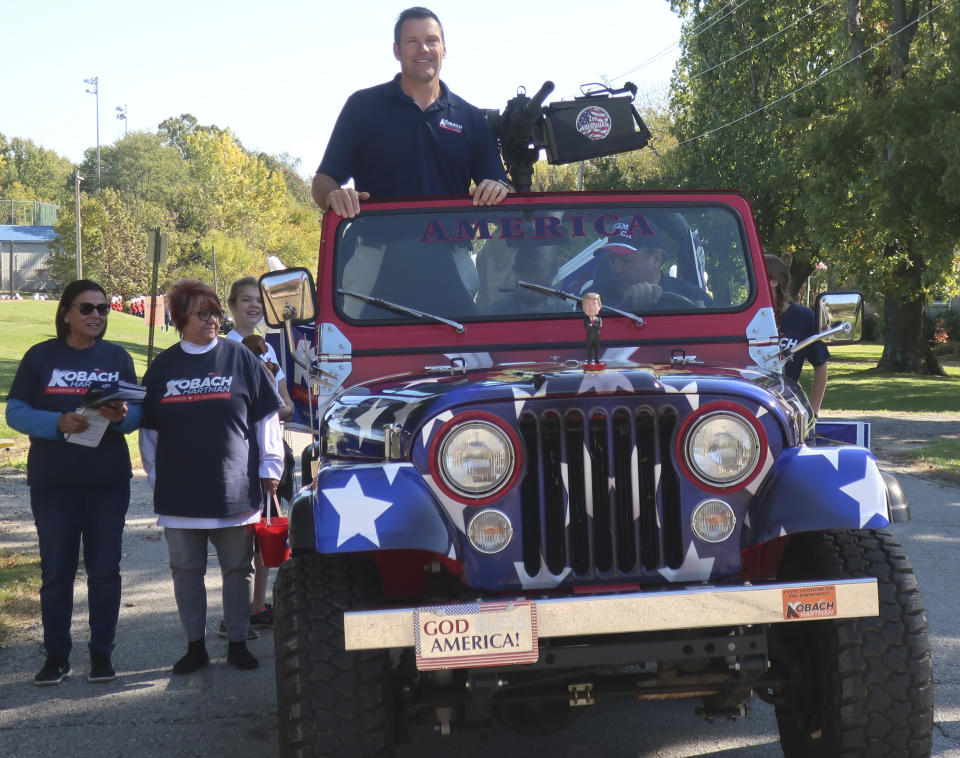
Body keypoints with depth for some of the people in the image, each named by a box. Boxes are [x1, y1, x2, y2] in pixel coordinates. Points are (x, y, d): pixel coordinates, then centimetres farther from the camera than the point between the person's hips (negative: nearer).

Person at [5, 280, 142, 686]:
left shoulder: (118, 357, 5)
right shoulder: (41, 356, -1)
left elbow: (137, 412, 5)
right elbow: (16, 411, -5)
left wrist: (122, 416, -19)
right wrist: (58, 423, -22)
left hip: (108, 482, 1)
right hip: (53, 483, -1)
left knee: (105, 568, 5)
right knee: (56, 569, 4)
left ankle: (101, 652, 15)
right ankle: (56, 654, 13)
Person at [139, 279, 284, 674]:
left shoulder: (240, 357, 1)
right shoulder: (163, 366, 7)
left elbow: (266, 416, 4)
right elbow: (148, 427, 12)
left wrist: (269, 467, 2)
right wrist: (155, 475, 8)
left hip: (234, 489, -2)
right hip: (180, 490, 2)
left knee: (237, 569, 7)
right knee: (186, 570, 7)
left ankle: (237, 643, 17)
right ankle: (195, 646, 17)